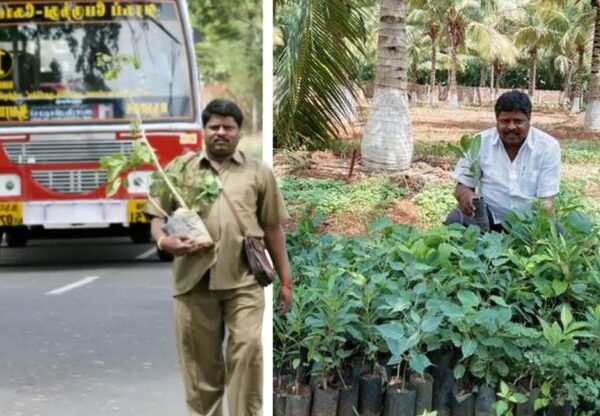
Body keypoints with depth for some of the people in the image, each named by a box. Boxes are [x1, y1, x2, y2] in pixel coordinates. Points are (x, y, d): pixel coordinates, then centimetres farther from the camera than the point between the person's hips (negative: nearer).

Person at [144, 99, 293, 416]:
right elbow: (158, 216, 13)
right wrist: (164, 240, -11)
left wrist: (285, 280, 11)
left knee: (248, 348, -10)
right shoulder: (180, 170, 13)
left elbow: (273, 228, 13)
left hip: (243, 279, -1)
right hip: (194, 278, 1)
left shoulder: (258, 172, 12)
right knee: (199, 357, 7)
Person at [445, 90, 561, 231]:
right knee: (455, 220, -27)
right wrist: (466, 196, -24)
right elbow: (462, 186, 3)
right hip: (487, 218, 1)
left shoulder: (548, 146, -6)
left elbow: (546, 199, -9)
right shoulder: (479, 143, -3)